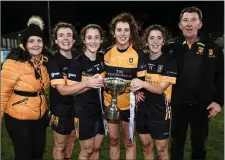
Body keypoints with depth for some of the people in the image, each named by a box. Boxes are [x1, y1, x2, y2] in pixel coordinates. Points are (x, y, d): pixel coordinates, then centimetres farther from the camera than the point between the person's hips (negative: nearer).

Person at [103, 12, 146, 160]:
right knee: (113, 140, 17)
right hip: (109, 103, 3)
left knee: (129, 141, 12)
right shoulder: (106, 52, 0)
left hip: (129, 104, -3)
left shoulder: (138, 54, -9)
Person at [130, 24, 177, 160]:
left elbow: (161, 89, -20)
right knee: (146, 145, 17)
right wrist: (136, 88, -3)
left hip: (160, 112, -4)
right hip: (143, 110, 5)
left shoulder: (169, 62, -12)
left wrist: (143, 84, -36)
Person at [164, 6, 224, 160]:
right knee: (177, 142, 17)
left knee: (199, 144, 17)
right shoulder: (171, 46, -3)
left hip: (202, 106, 0)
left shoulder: (213, 48, -3)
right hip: (178, 105, 0)